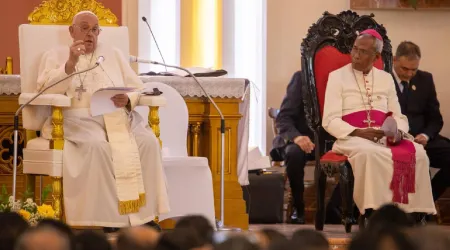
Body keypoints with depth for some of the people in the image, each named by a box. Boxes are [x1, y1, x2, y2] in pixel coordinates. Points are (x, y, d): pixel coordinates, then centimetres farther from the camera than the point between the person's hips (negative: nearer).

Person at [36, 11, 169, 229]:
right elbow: (46, 90, -5)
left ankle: (144, 214, -27)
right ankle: (109, 218, -34)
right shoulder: (55, 56, 13)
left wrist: (128, 100, -9)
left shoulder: (113, 55, 23)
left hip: (117, 117, 4)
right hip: (78, 119, -3)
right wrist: (71, 63, -17)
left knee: (148, 142, -27)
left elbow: (138, 88, 15)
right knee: (97, 146, -37)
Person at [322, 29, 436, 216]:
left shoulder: (386, 79, 19)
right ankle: (374, 211, -36)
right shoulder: (337, 76, 5)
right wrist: (359, 133, -20)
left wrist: (398, 133, -9)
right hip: (352, 138, -4)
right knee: (370, 153, -40)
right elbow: (330, 121, -3)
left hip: (385, 138, 4)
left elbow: (398, 116, 16)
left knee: (417, 153, -27)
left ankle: (413, 211, -25)